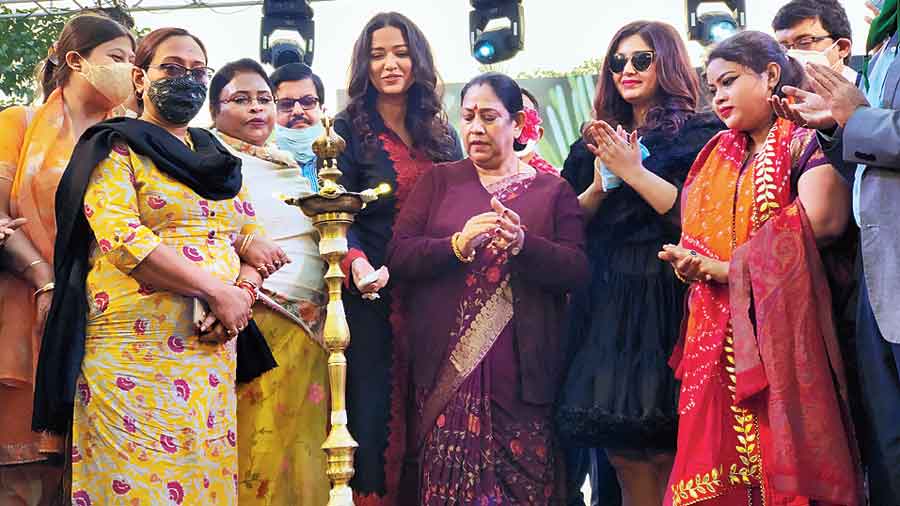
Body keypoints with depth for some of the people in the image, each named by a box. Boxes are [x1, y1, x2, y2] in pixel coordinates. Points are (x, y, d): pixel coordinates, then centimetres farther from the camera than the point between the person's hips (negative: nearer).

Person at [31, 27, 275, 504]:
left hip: (216, 349, 6)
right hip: (138, 351, -6)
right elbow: (122, 238, -13)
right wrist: (217, 291, -15)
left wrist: (243, 290, -5)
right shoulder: (117, 149, 1)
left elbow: (253, 241, 18)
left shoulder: (217, 158, 21)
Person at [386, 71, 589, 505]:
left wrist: (522, 243, -18)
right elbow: (398, 255, 3)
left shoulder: (553, 191, 11)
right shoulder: (438, 181, 14)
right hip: (447, 366, 1)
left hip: (522, 367, 0)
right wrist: (458, 245, -15)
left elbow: (576, 269, -1)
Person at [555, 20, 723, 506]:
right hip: (606, 305, 5)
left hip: (668, 303, -5)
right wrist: (600, 183, -4)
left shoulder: (699, 135, 0)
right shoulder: (599, 142, 16)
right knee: (624, 455, 4)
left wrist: (634, 171, -13)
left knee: (667, 458, -7)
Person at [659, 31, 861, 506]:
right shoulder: (717, 156, 18)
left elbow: (814, 230, -15)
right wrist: (691, 265, -7)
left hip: (782, 334, -6)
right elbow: (691, 242, 17)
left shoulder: (809, 144, -2)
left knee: (782, 460, -8)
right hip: (716, 341, 6)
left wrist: (724, 270, -9)